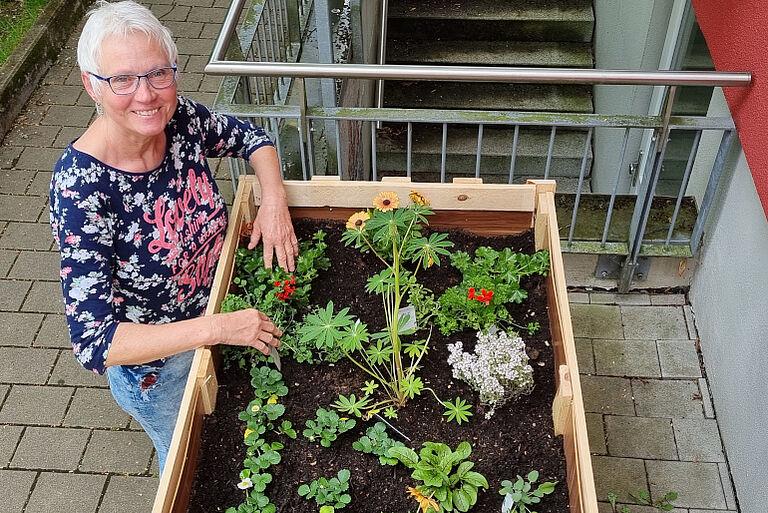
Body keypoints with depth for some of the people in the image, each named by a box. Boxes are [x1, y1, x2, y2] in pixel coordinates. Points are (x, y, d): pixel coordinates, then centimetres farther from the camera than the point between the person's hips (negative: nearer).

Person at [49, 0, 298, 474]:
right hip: (154, 368, -5)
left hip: (220, 316, 5)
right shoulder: (81, 185, -34)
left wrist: (274, 201, -17)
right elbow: (93, 343, -34)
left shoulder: (181, 119, -19)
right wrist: (217, 329, -38)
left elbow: (250, 136, 3)